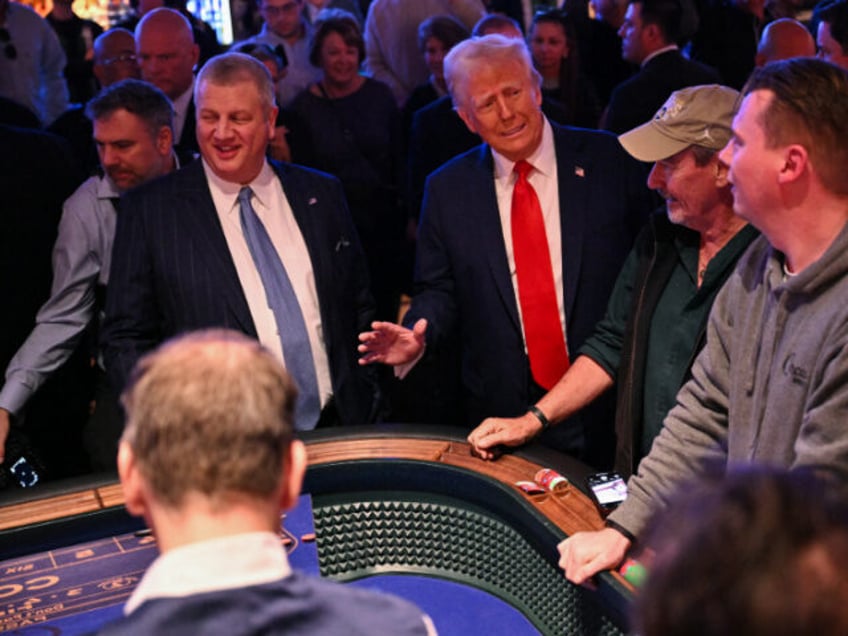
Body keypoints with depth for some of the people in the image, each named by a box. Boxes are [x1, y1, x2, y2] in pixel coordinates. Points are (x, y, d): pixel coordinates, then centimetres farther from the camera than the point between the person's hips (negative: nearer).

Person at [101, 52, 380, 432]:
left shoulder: (321, 194, 11)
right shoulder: (149, 210, 1)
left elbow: (359, 311, 17)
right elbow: (126, 339, 2)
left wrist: (366, 403, 8)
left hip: (337, 431, 2)